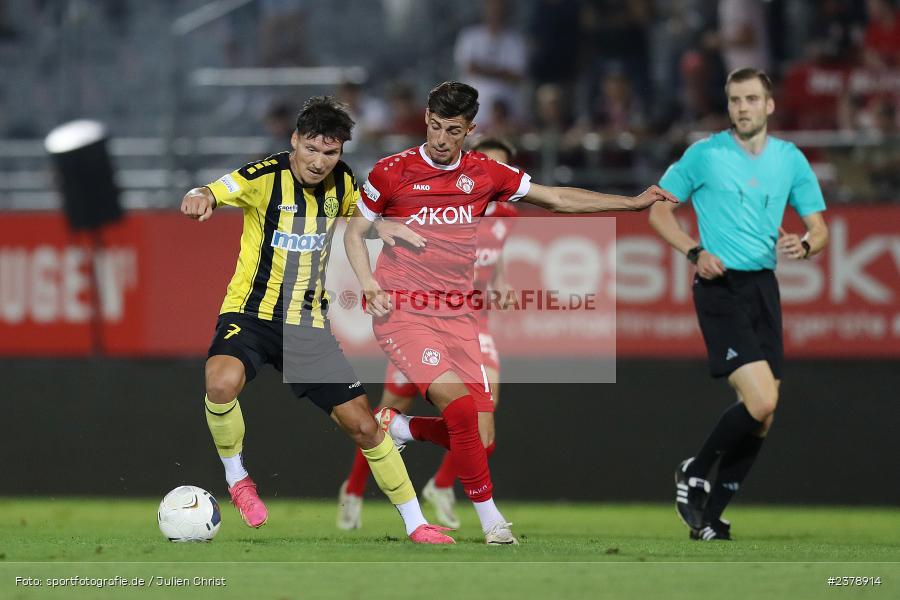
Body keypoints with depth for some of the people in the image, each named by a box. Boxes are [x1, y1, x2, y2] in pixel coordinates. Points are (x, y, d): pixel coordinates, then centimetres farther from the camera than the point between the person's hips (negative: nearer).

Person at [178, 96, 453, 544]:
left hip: (311, 323, 4)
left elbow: (360, 218, 23)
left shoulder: (342, 182, 0)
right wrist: (198, 199, -57)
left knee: (362, 423, 2)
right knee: (223, 382, -34)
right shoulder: (265, 176, -16)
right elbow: (212, 194, -33)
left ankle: (415, 522, 17)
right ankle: (236, 479, -8)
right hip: (252, 313, -4)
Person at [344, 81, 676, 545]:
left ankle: (398, 427, 24)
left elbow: (557, 199, 12)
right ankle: (489, 515, -12)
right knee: (460, 404, -24)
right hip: (402, 311, -4)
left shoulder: (485, 173, 5)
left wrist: (634, 202, 7)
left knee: (479, 432, -5)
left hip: (457, 315, 4)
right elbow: (355, 232, 8)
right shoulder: (392, 172, -3)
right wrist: (369, 284, -9)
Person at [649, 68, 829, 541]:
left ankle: (709, 519, 14)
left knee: (762, 417, 3)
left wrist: (804, 245, -12)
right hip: (720, 287, -5)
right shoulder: (705, 154, -2)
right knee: (760, 401, -20)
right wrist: (695, 251, -10)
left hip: (764, 287, 5)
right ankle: (694, 474, 3)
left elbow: (819, 228, 12)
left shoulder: (790, 160, 9)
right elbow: (658, 209, 5)